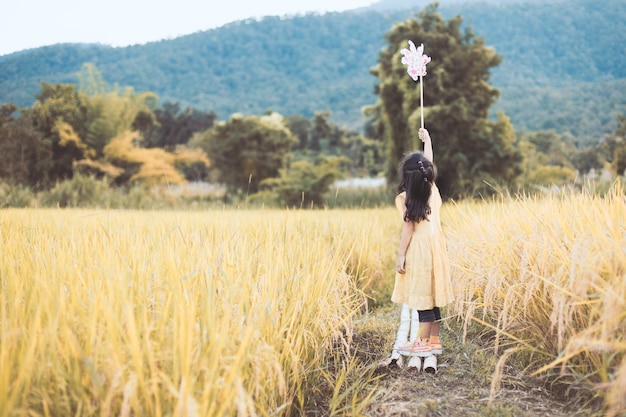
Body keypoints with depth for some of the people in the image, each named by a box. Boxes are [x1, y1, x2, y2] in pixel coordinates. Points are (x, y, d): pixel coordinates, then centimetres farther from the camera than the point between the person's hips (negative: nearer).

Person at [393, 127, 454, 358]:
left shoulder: (406, 198, -13)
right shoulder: (432, 189, 3)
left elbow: (408, 228, -13)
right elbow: (430, 164, 20)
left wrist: (401, 255, -8)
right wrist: (427, 140, 35)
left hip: (419, 249, -6)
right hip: (434, 245, 7)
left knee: (422, 296, -2)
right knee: (432, 295, 11)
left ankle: (423, 344, 3)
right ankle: (435, 341, 17)